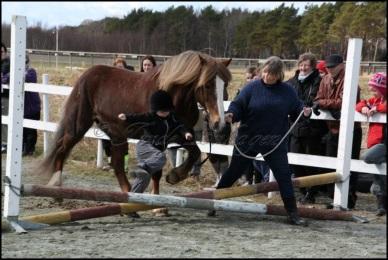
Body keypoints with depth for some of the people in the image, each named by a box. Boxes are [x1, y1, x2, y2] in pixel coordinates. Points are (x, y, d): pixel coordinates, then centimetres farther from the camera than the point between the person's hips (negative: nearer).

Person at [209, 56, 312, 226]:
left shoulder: (287, 91, 1)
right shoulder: (252, 87, -6)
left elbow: (296, 109, 10)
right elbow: (238, 105, -8)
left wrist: (305, 112, -11)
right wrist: (231, 115, -28)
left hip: (275, 142, 1)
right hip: (248, 138, -1)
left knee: (284, 175, -3)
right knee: (233, 172, 10)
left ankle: (292, 213, 6)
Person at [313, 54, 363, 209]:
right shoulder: (326, 80, 9)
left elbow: (343, 102, -21)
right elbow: (319, 100, 1)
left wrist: (322, 103, -16)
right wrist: (332, 107, -18)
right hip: (333, 129, 7)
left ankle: (349, 200, 5)